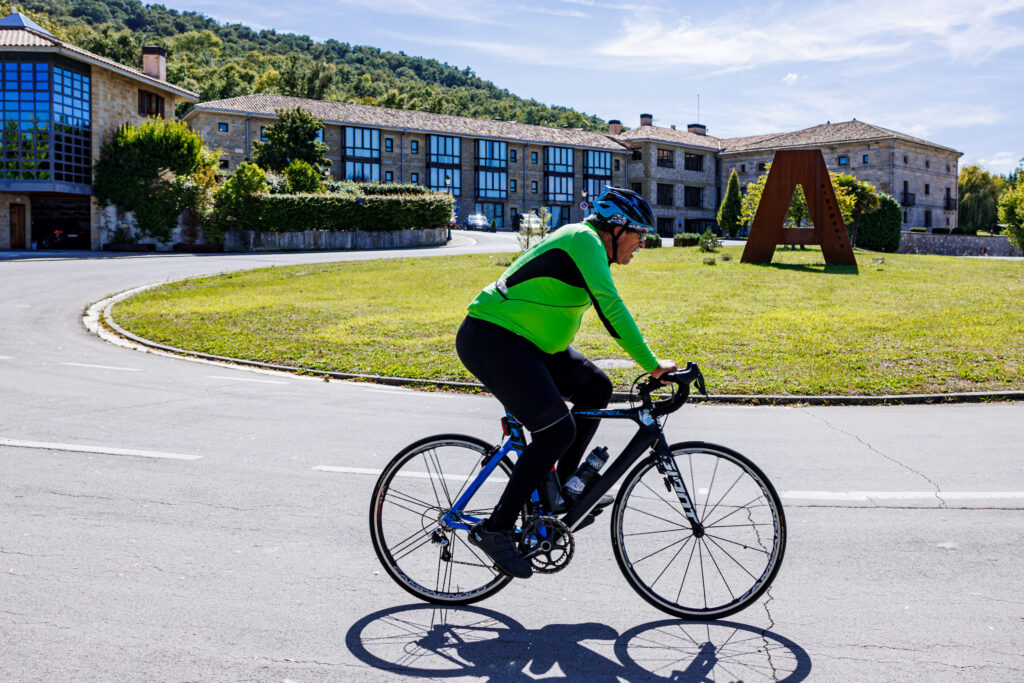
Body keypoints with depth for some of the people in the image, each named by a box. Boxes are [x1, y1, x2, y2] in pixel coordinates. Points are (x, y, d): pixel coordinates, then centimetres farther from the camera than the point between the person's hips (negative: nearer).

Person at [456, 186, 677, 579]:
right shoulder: (584, 240, -15)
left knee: (595, 387, 6)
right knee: (558, 430, -16)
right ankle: (495, 528, -7)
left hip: (522, 340, 10)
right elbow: (611, 309, -24)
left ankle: (559, 486, 14)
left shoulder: (591, 248, 16)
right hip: (489, 338, -10)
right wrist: (652, 365, -22)